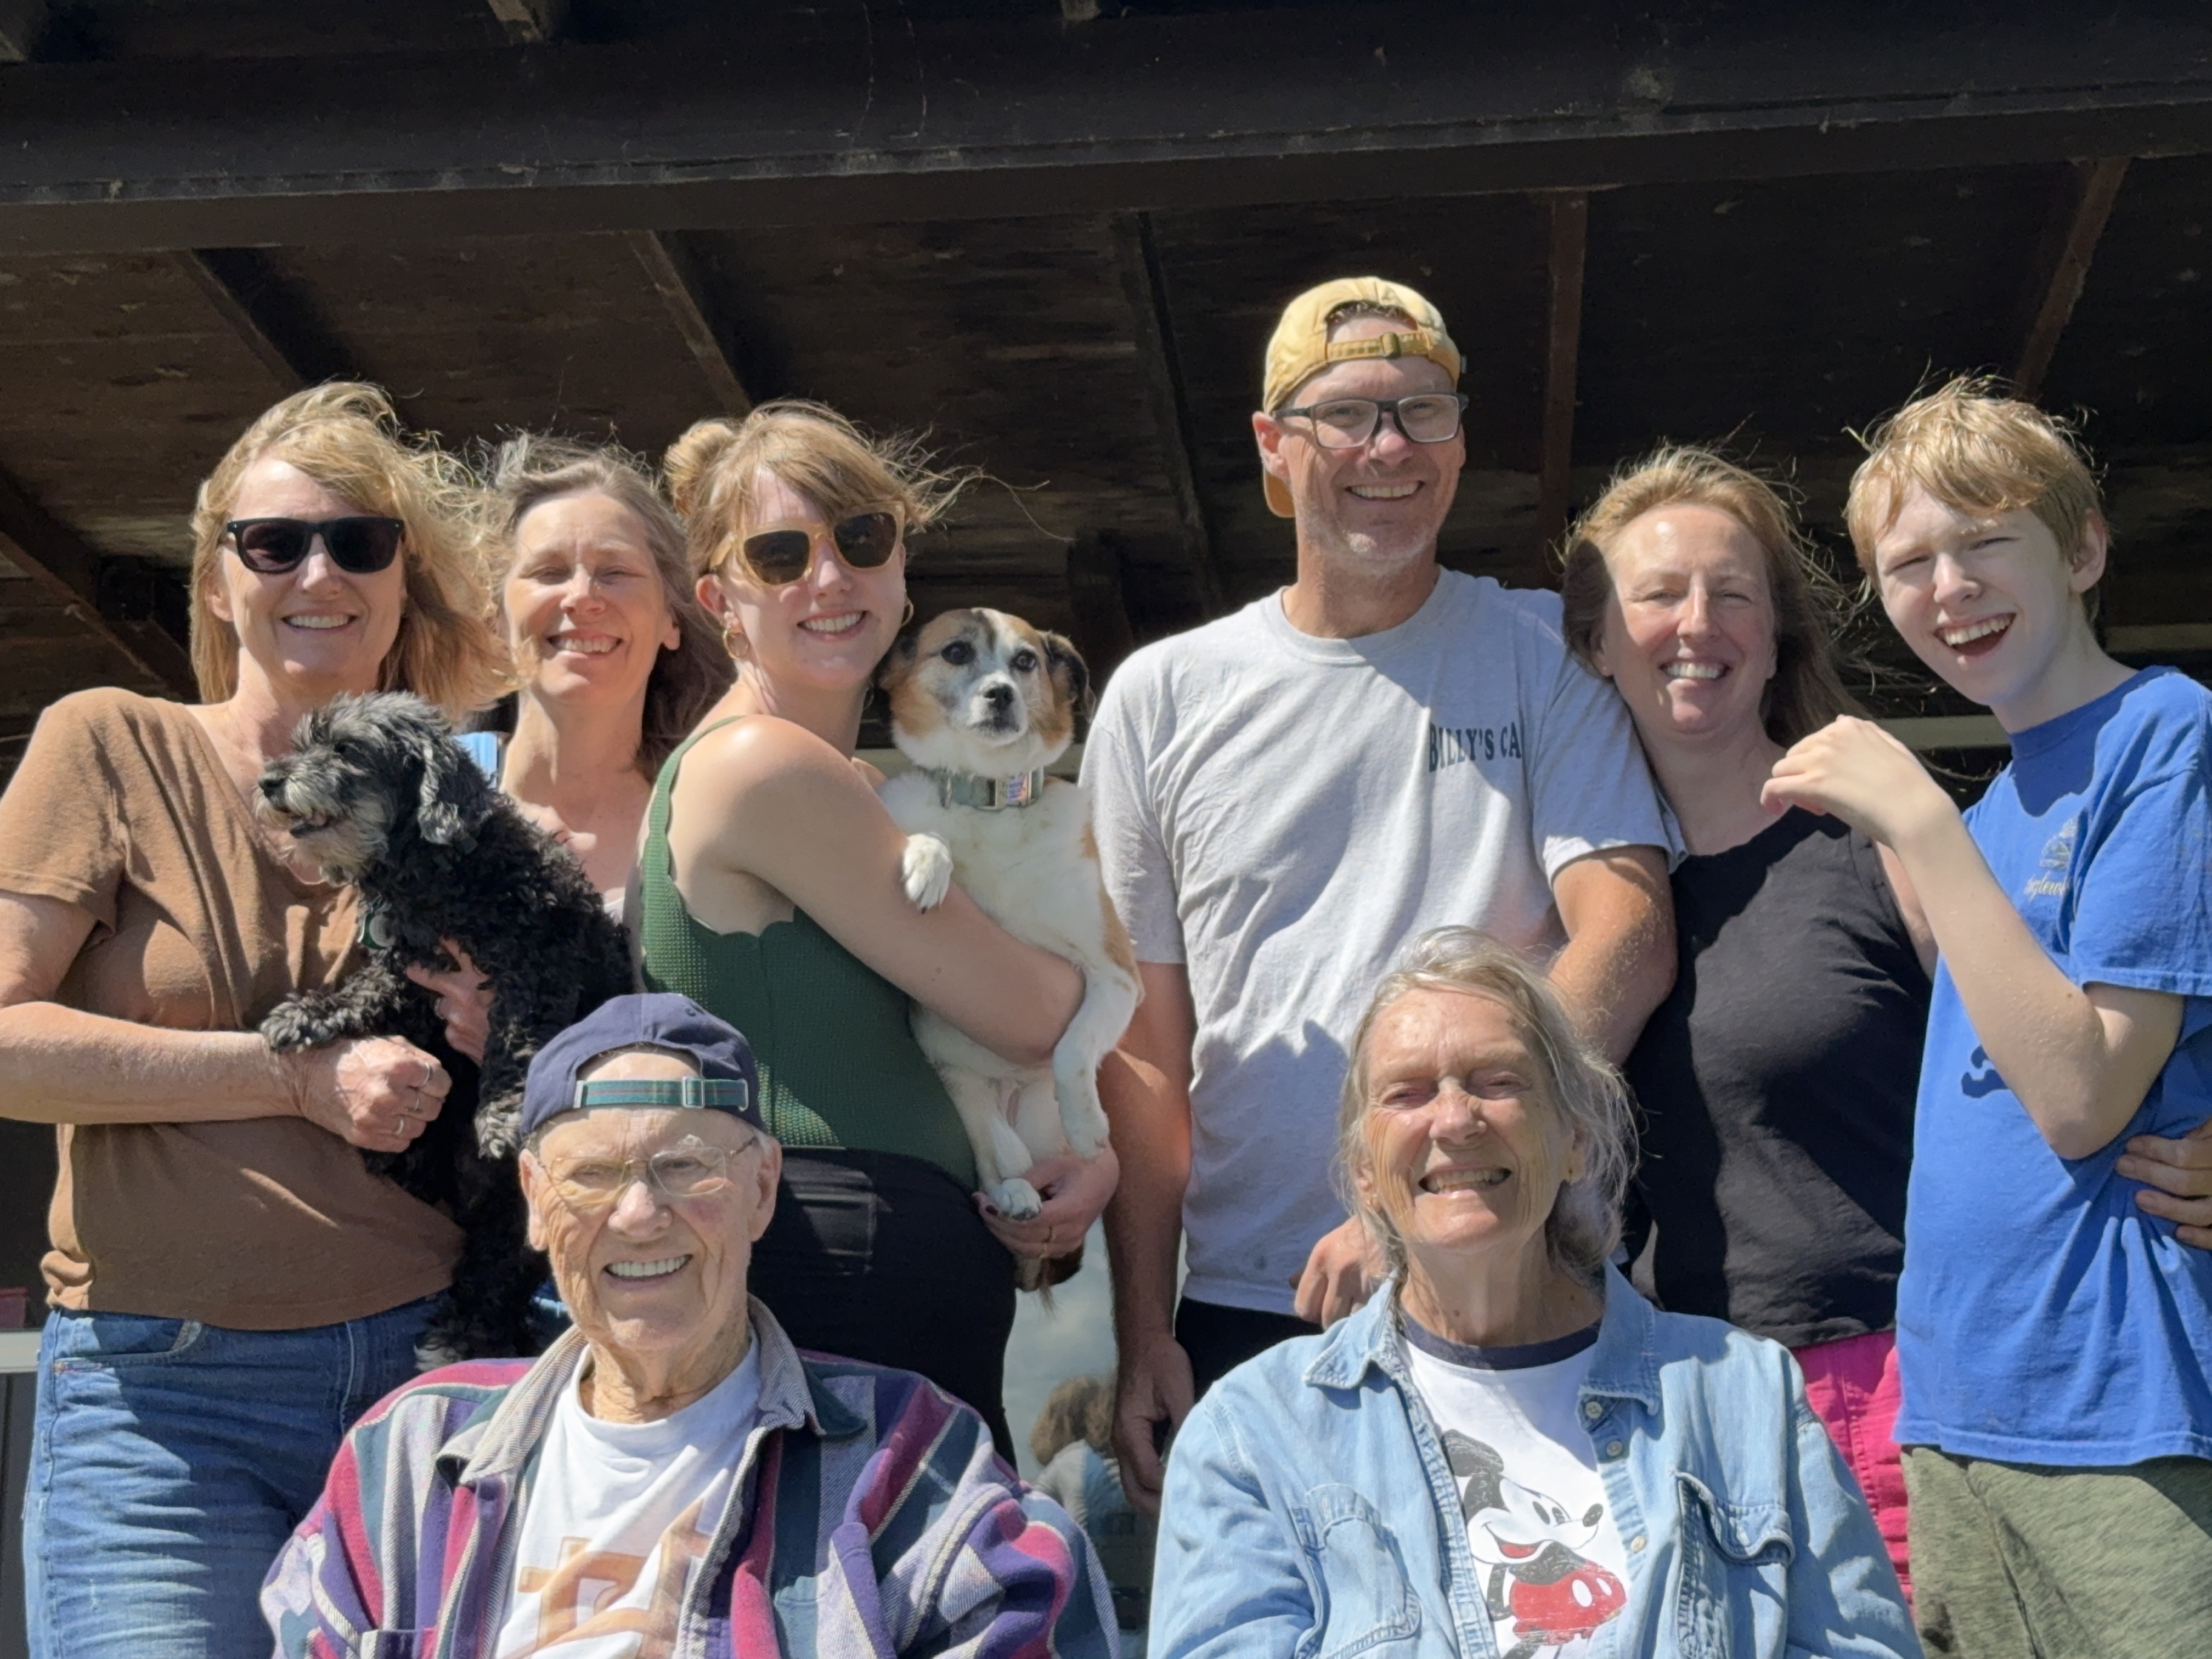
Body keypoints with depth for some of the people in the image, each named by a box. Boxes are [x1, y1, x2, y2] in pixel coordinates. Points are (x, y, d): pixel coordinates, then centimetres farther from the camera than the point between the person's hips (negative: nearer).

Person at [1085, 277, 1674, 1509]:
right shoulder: (1164, 698, 7)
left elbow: (1629, 942, -8)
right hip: (1245, 1314, 2)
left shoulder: (1546, 654, 4)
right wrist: (1145, 1335, 1)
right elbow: (1145, 1050, 8)